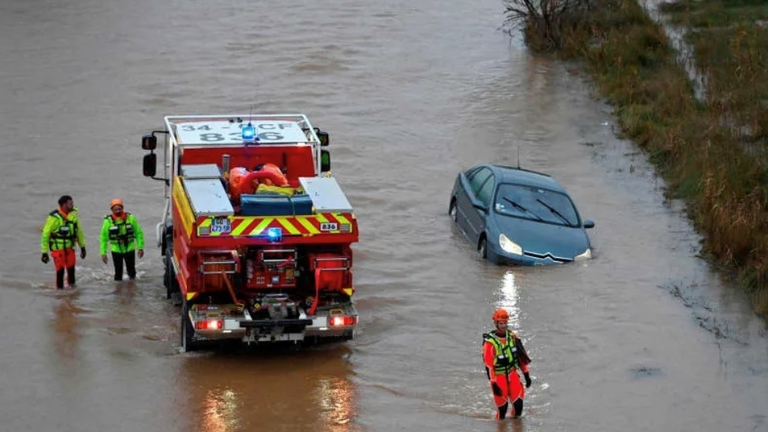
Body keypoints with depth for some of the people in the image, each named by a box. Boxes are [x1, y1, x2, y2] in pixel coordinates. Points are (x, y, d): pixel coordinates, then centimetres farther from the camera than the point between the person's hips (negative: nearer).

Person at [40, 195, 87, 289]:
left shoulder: (73, 215, 0)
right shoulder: (54, 217, -18)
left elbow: (79, 231, 12)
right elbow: (45, 235, -13)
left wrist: (82, 247, 15)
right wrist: (44, 252, -13)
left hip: (69, 247, 5)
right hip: (58, 249, -5)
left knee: (71, 267, 10)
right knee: (60, 270, -3)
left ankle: (71, 285, 28)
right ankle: (60, 288, 10)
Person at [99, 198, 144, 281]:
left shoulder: (130, 218, -7)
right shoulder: (108, 221, -9)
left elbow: (138, 233, 2)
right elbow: (103, 238, -2)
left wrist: (140, 248, -1)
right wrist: (103, 253, -4)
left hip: (129, 249, 1)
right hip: (116, 250, -1)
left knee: (131, 271, 11)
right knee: (118, 272, 2)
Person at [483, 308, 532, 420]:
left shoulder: (513, 337, 1)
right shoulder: (490, 342, -17)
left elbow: (521, 356, 11)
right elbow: (488, 364, -16)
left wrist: (526, 374, 10)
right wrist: (493, 384, -19)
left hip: (512, 373, 4)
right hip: (499, 376, -4)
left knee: (518, 403, -5)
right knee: (502, 406, -2)